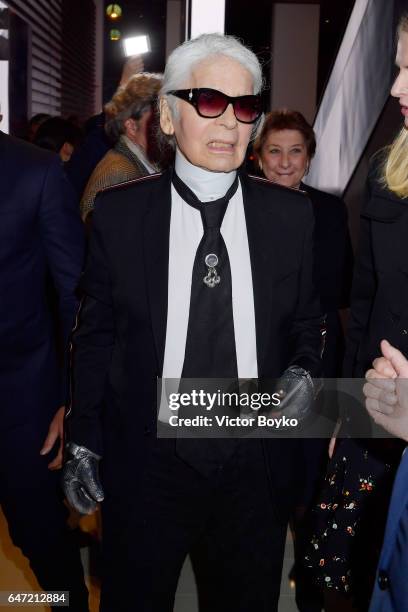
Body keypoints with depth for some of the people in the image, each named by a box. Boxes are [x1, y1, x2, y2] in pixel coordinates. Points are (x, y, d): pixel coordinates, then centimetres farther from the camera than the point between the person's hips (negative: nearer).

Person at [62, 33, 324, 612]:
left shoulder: (291, 214, -2)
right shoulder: (118, 213, -6)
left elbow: (306, 320, 9)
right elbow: (95, 333, 0)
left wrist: (303, 370, -11)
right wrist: (83, 441, 0)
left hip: (257, 469, 2)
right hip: (147, 465, -1)